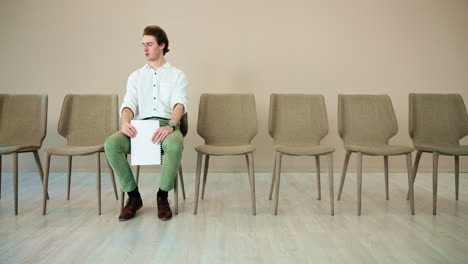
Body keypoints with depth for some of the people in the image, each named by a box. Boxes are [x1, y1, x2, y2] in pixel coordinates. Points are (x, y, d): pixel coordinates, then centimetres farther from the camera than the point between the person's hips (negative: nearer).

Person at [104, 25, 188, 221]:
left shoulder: (177, 75, 12)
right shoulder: (136, 76, 21)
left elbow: (180, 103, -6)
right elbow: (129, 104, 6)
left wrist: (171, 125, -28)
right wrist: (125, 122, -19)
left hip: (166, 124, -2)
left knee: (175, 145, -39)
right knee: (111, 144, -28)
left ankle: (162, 196, -15)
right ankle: (133, 196, -11)